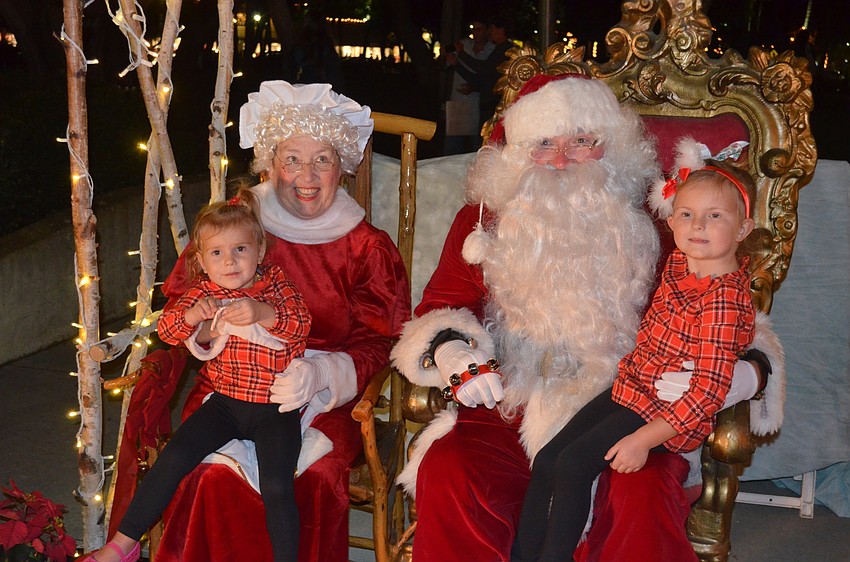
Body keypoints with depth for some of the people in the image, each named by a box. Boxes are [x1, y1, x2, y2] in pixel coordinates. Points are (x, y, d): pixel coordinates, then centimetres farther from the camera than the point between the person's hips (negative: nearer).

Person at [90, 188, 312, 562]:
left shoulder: (274, 283, -2)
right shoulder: (203, 292, 4)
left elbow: (301, 325, -16)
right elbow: (165, 330, -3)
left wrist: (263, 313, -34)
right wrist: (192, 315, -24)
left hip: (275, 408, -3)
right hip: (225, 401, 3)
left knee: (276, 486, -20)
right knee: (172, 459, -9)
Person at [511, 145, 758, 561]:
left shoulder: (723, 301, -24)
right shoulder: (679, 263, 3)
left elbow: (709, 390, -26)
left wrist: (644, 438, -26)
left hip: (669, 415, -9)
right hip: (628, 388, 9)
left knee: (573, 465, -21)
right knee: (546, 459, 0)